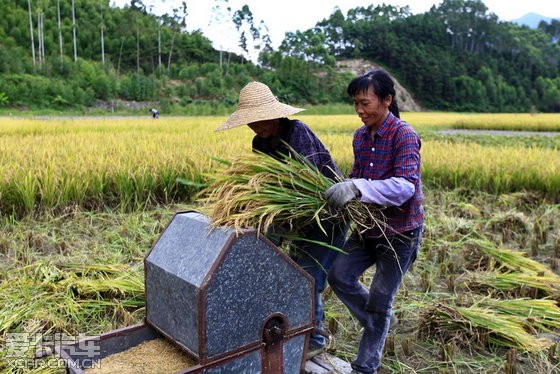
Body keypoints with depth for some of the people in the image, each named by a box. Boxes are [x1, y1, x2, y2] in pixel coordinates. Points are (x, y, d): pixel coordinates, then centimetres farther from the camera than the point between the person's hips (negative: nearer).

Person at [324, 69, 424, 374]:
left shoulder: (404, 136, -18)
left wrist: (357, 188, -42)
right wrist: (343, 190, -9)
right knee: (339, 276, -1)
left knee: (379, 301, 4)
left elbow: (406, 186, -30)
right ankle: (378, 325, 27)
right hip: (368, 226, 7)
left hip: (400, 231, -6)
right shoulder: (360, 136, 3)